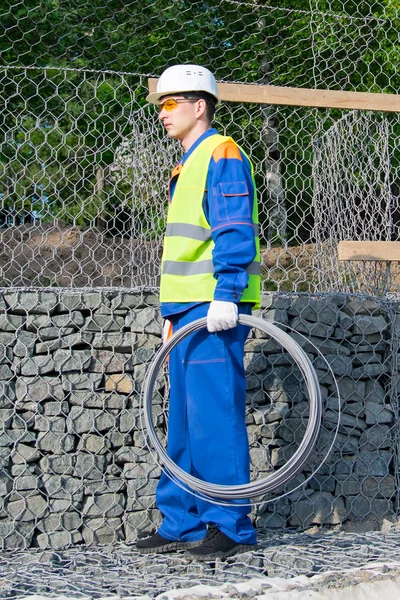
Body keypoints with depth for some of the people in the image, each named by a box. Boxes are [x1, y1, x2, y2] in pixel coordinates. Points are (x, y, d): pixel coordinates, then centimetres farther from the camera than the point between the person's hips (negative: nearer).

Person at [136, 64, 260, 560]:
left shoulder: (222, 153, -6)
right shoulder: (188, 166, 24)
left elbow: (235, 230, -16)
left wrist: (225, 295, -24)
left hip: (215, 310, -10)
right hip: (187, 310, 10)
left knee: (214, 416, -11)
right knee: (184, 420, 11)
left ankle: (231, 528, -6)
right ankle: (182, 524, 16)